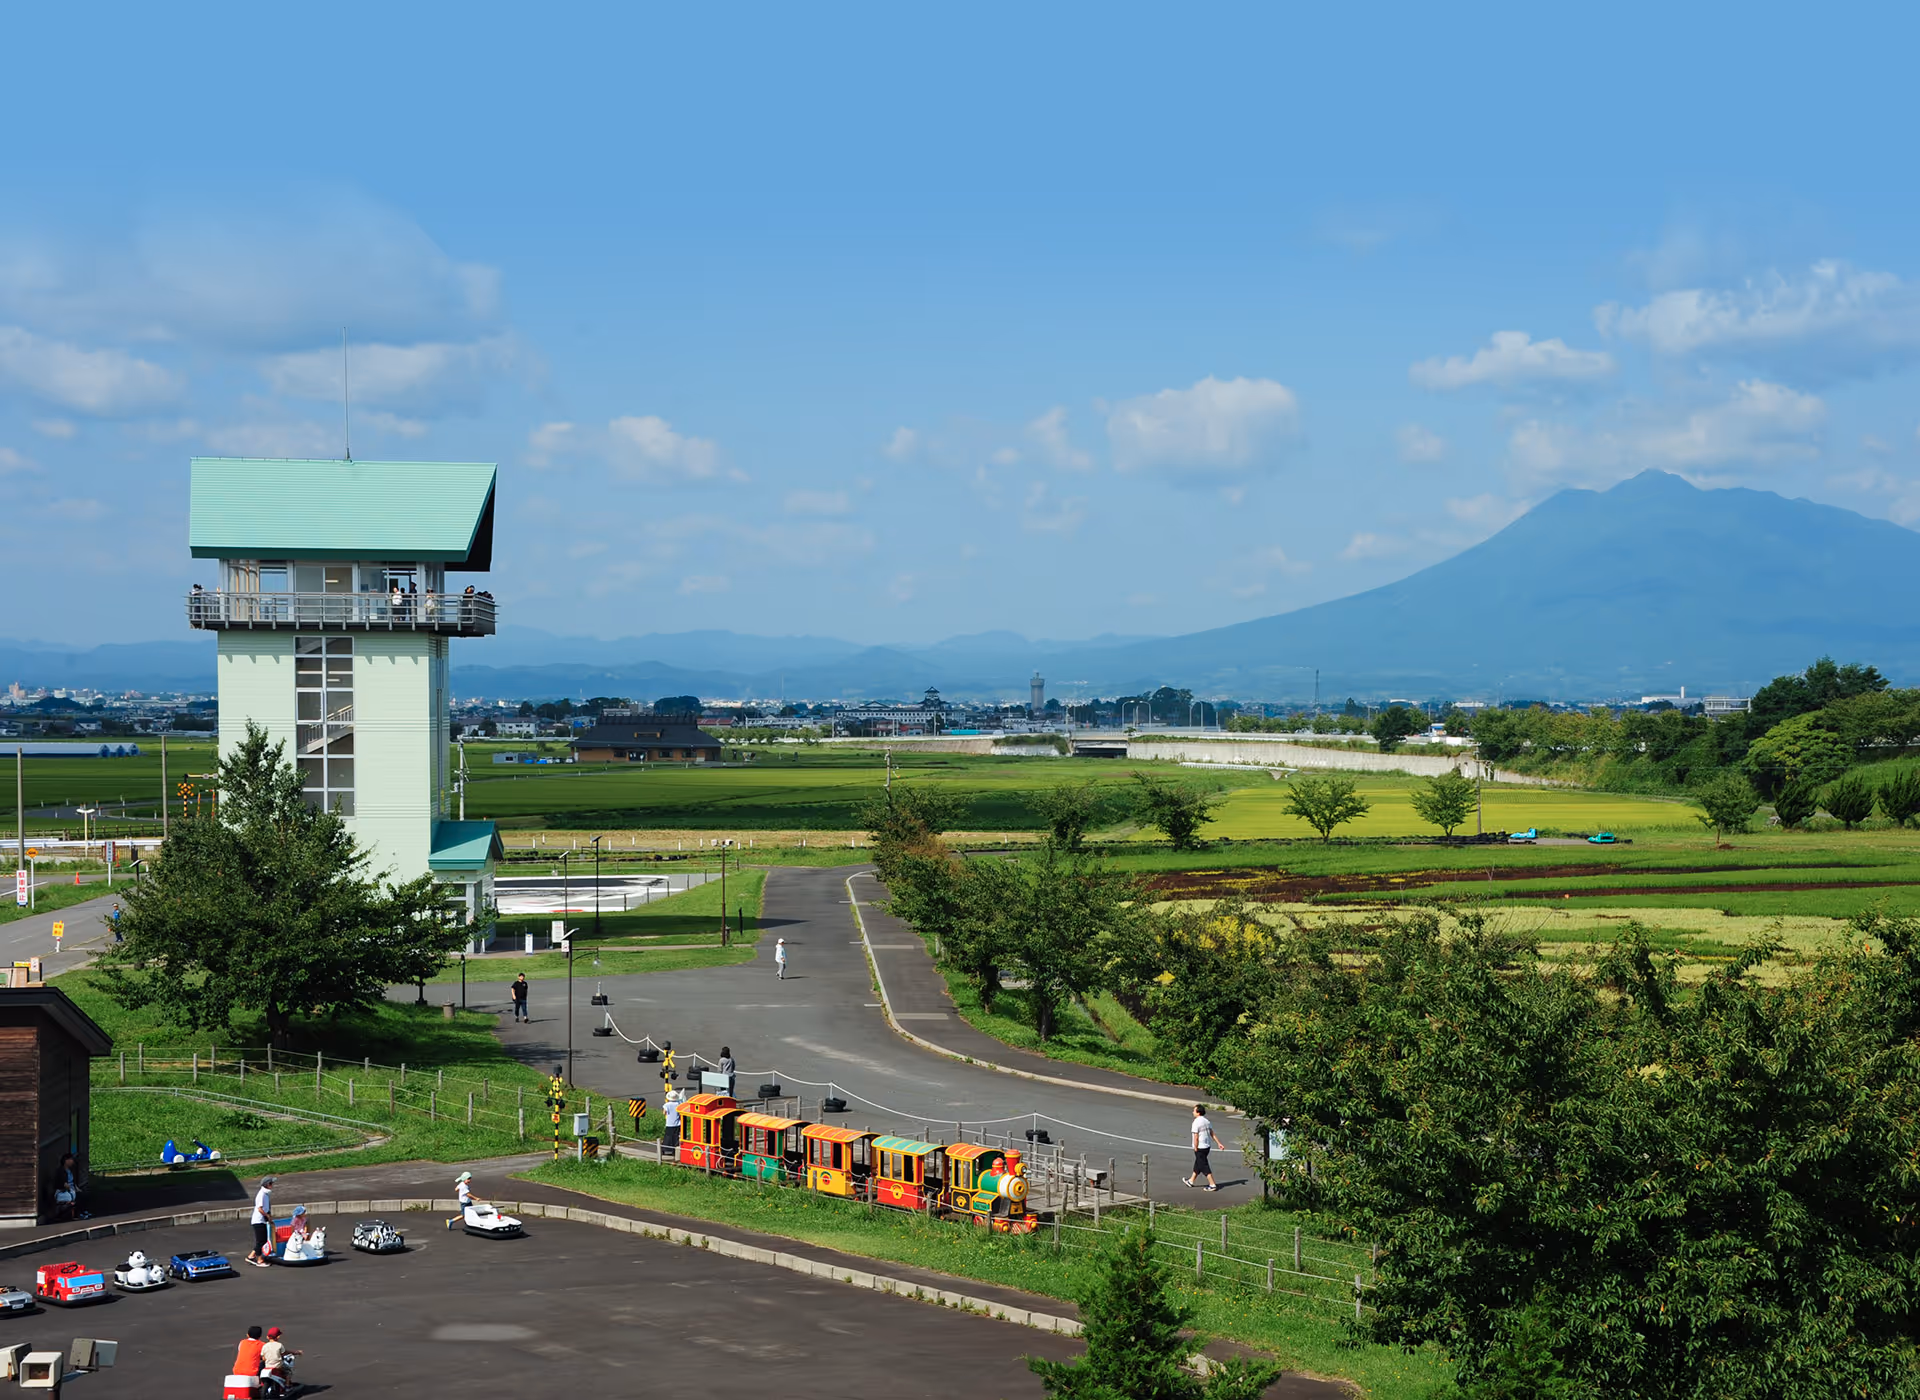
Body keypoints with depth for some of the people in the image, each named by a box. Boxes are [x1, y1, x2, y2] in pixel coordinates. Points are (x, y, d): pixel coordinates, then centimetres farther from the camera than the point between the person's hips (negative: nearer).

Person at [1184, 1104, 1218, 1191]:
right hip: (1208, 1146, 9)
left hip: (1200, 1147, -9)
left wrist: (1196, 1148, -11)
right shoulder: (1206, 1121, 7)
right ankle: (1191, 1181, 35)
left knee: (1204, 1166, -3)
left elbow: (1196, 1138, -19)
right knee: (1198, 1164, 21)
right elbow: (1212, 1134, 8)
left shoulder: (1196, 1123, -18)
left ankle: (1212, 1185, -5)